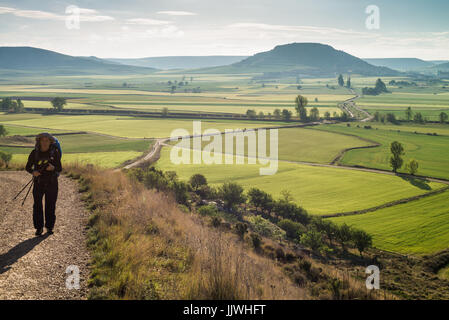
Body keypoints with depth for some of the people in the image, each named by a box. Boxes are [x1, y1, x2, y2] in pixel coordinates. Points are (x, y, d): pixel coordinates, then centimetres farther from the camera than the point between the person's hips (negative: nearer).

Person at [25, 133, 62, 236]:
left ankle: (49, 227, 17)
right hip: (38, 183, 1)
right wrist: (33, 172, -19)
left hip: (52, 183, -1)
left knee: (50, 206, 3)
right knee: (37, 205, -1)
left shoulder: (55, 152, -5)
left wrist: (53, 168, -25)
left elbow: (60, 168, -3)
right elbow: (28, 167, 3)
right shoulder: (35, 153, -2)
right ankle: (39, 228, 10)